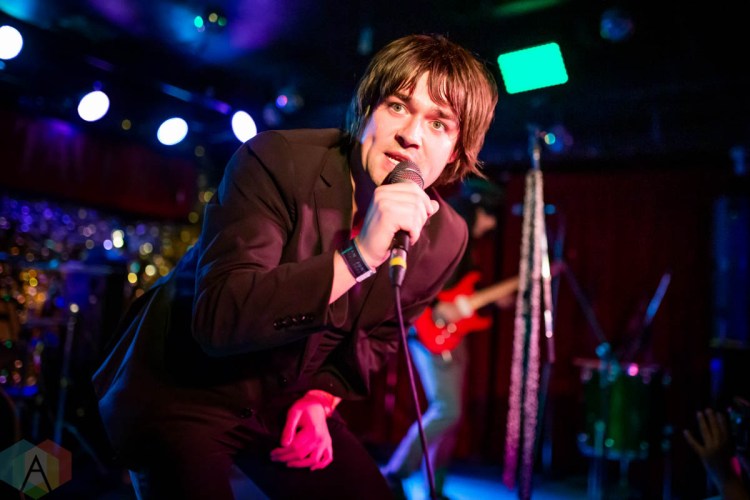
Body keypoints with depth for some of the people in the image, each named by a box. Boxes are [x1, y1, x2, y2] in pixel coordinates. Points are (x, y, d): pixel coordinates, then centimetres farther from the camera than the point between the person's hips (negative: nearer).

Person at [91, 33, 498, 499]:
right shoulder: (277, 160, -23)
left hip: (288, 402, 5)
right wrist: (358, 256, -38)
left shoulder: (444, 238, -9)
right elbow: (218, 317, -31)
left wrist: (320, 397, -8)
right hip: (181, 388, -4)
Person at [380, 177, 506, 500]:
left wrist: (493, 298, 12)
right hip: (430, 332, -9)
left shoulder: (463, 243, 16)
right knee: (446, 409, -13)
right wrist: (436, 309, -24)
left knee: (451, 412, 9)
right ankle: (395, 473, 2)